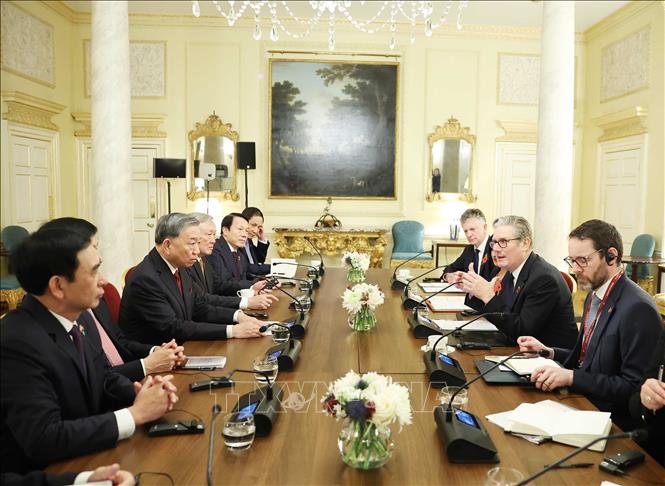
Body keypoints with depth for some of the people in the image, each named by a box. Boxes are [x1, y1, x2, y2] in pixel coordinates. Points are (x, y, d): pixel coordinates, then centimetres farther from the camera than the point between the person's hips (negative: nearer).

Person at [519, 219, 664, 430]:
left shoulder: (638, 309, -20)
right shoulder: (595, 295, 8)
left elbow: (635, 388, -21)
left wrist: (571, 377, -27)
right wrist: (548, 352, 2)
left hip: (613, 424, -8)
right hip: (583, 404, 8)